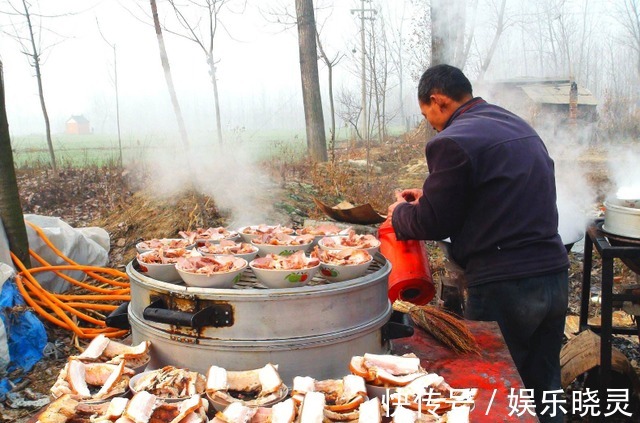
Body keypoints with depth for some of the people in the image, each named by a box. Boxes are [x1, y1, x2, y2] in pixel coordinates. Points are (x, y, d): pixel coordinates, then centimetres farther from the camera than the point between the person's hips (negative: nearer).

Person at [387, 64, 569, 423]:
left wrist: (399, 212, 11)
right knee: (543, 390, 22)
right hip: (555, 276, 8)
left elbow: (434, 223, -9)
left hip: (504, 286, -8)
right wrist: (431, 197, 24)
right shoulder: (519, 127, 15)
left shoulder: (453, 141, -14)